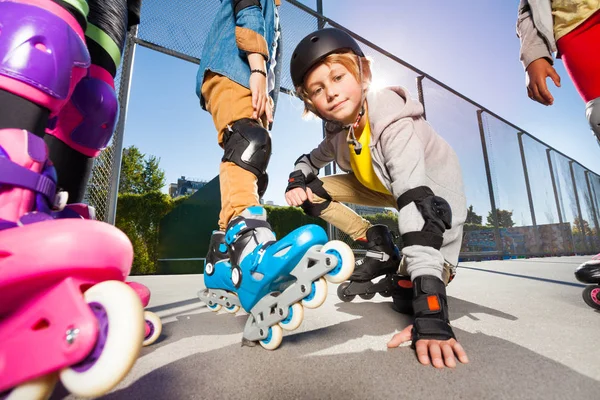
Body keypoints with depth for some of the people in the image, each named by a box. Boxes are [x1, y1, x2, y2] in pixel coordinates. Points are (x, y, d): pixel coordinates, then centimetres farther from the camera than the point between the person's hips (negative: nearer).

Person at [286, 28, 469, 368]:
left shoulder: (392, 122, -34)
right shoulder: (340, 128, -14)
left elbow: (418, 203, -45)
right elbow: (310, 160, 4)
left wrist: (431, 315, -51)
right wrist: (297, 181, -19)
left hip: (437, 197, -5)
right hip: (387, 188, 6)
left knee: (405, 297, -22)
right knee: (315, 192, -7)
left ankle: (438, 268, 15)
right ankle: (382, 251, 5)